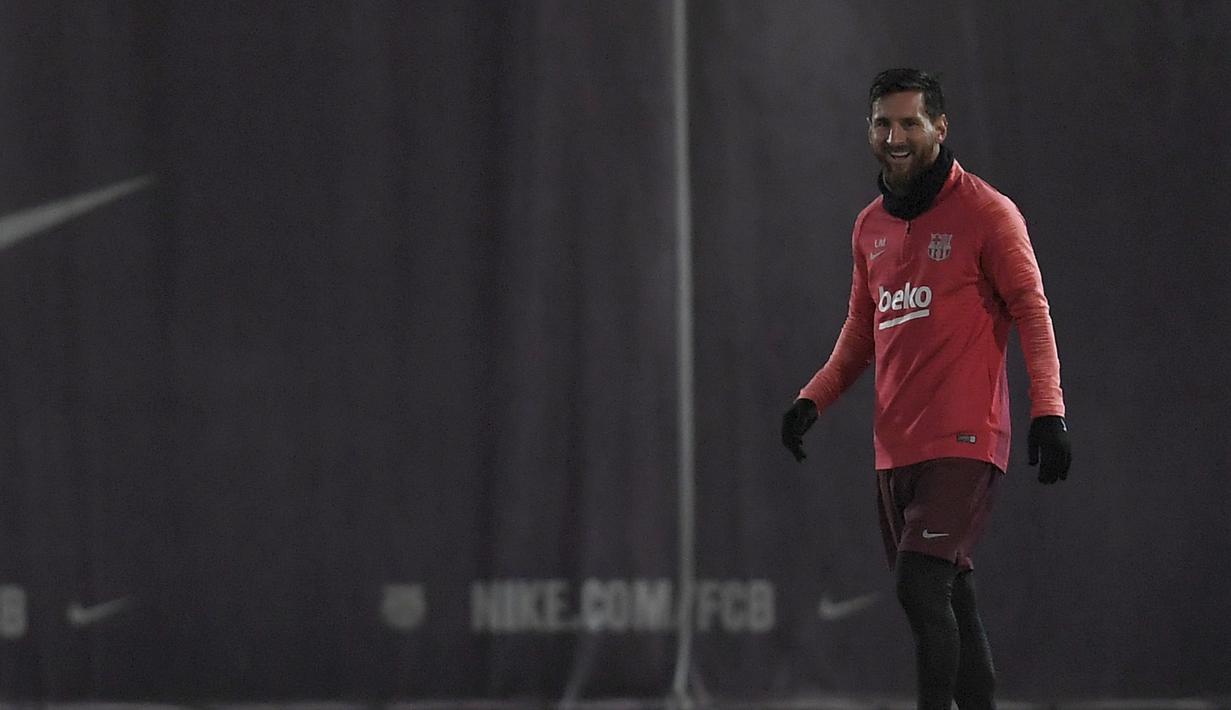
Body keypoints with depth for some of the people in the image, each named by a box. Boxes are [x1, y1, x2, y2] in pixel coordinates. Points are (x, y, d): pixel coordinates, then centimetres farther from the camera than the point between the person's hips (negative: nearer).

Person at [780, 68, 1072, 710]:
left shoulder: (987, 213, -4)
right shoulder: (870, 228, 15)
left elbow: (1032, 315, -6)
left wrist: (1048, 411, -16)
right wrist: (813, 398, 12)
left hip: (964, 440, -7)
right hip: (895, 449, 7)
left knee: (921, 585, -19)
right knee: (947, 603, 8)